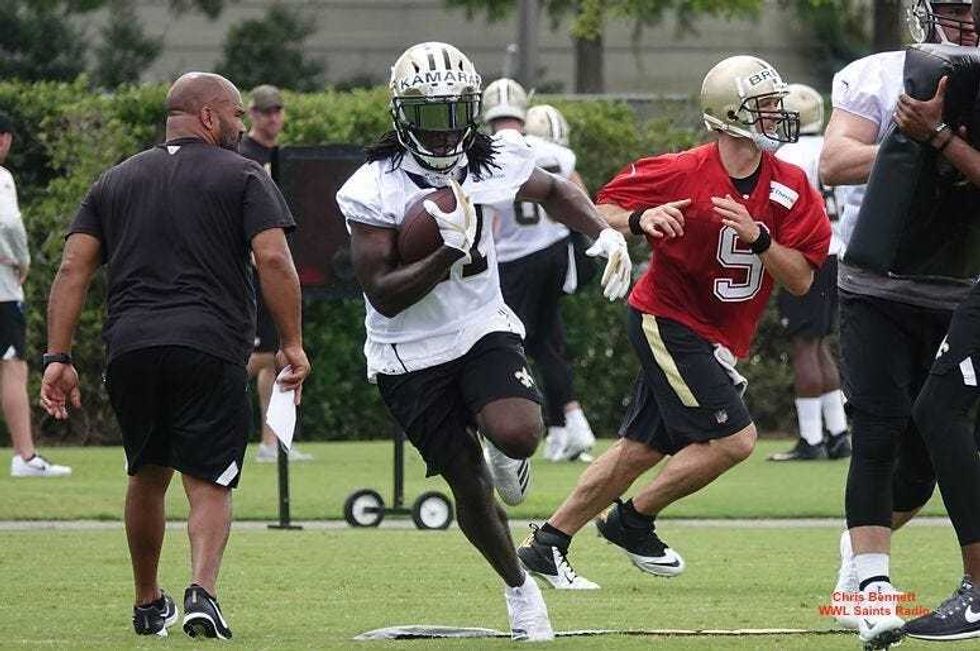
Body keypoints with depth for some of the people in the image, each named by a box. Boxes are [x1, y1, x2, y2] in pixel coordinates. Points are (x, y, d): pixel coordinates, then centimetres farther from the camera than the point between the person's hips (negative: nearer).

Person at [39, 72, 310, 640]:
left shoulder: (117, 181, 18)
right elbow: (273, 258, -7)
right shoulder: (242, 177, 6)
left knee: (149, 476, 20)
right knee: (209, 483, 0)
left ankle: (149, 604, 31)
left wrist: (58, 357, 7)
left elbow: (74, 269, 10)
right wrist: (292, 343, -3)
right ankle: (202, 590, -23)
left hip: (130, 344, 4)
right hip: (210, 347, -4)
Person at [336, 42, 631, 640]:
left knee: (519, 433, -27)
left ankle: (508, 454, 12)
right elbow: (384, 296, -20)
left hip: (482, 329, 2)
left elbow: (554, 192, 18)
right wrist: (448, 253, -33)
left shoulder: (494, 164, -5)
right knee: (469, 485, 1)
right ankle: (519, 586, 28)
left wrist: (607, 236, 1)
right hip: (411, 358, -2)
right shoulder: (374, 191, -17)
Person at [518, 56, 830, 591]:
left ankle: (546, 545, 21)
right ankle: (632, 522, 5)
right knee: (733, 438, -13)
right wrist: (640, 219, -30)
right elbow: (602, 210, -8)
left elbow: (801, 280, -6)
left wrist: (757, 237, -22)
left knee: (641, 449, 11)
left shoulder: (790, 189, -4)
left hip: (716, 338, 7)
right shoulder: (684, 174, -19)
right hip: (667, 321, -7)